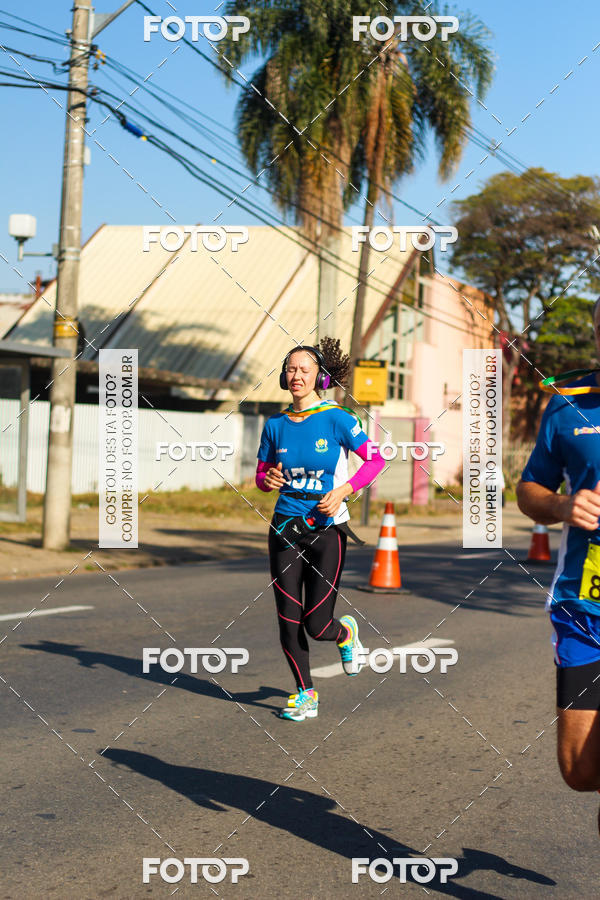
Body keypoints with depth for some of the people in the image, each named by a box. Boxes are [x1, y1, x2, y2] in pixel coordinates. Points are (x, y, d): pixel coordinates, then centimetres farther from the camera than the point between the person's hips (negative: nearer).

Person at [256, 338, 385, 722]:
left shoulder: (337, 419, -7)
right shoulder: (275, 425, 4)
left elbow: (375, 460, -5)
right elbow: (261, 473, 13)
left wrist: (343, 491, -18)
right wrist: (268, 479, -11)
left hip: (328, 529, -3)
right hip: (286, 528, 3)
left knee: (317, 625, -5)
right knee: (289, 619, 1)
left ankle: (347, 633, 32)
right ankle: (305, 693, 20)